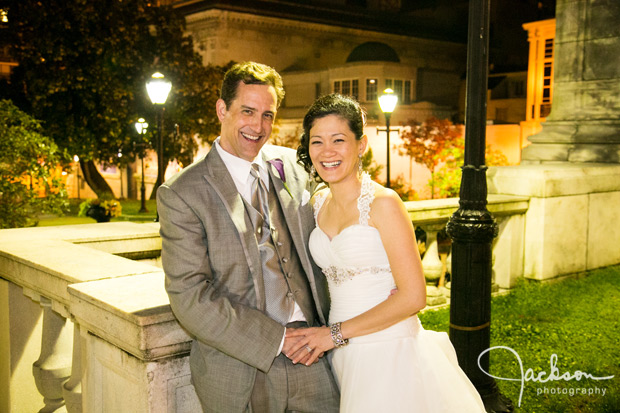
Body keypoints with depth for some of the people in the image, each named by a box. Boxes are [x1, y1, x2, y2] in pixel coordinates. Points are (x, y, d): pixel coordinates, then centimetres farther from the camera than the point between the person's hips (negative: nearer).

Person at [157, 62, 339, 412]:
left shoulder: (292, 164, 4)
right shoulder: (181, 194, -10)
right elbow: (190, 298, -14)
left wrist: (326, 329, 1)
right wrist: (277, 339, -15)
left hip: (310, 353, 4)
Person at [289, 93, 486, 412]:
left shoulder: (383, 203, -15)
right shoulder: (318, 203, 4)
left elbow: (413, 296, -18)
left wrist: (337, 333, -15)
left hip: (389, 353, -5)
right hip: (343, 355, 6)